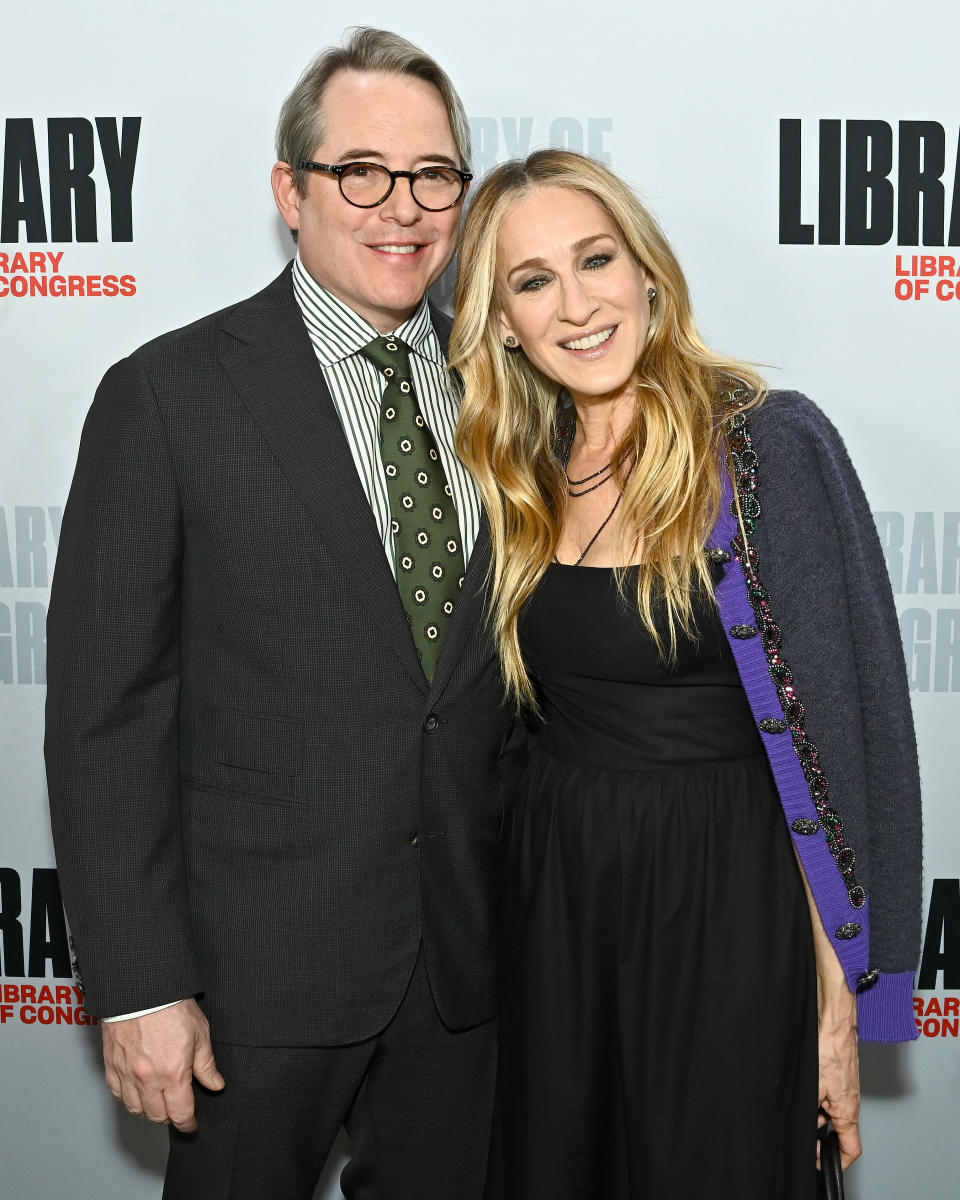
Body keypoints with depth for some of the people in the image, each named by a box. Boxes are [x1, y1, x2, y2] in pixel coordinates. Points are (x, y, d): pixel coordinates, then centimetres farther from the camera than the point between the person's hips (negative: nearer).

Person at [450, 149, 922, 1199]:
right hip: (551, 907, 5)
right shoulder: (520, 479, 4)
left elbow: (840, 736, -14)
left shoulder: (768, 445, -14)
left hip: (728, 911, -5)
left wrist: (838, 1002, -15)